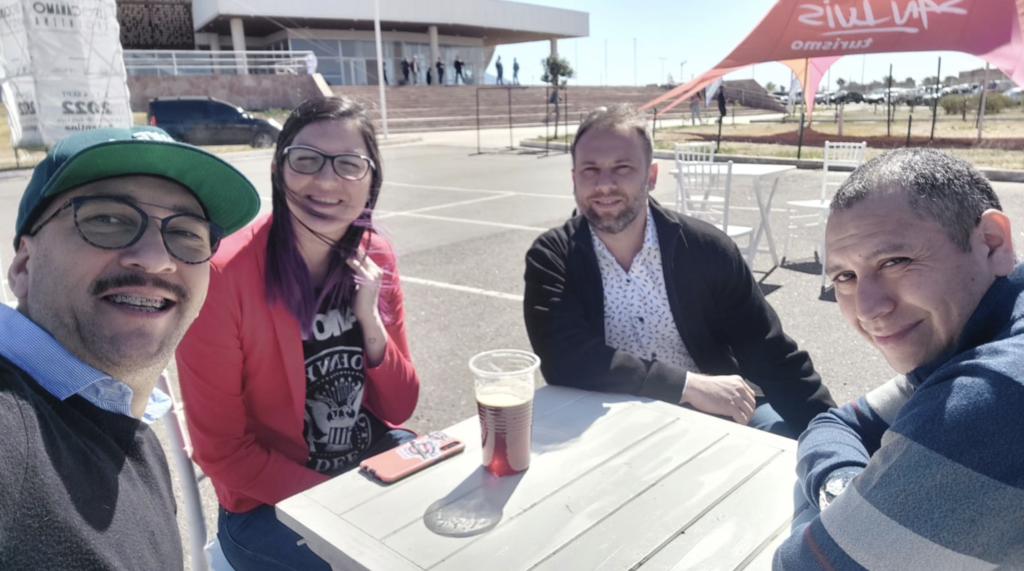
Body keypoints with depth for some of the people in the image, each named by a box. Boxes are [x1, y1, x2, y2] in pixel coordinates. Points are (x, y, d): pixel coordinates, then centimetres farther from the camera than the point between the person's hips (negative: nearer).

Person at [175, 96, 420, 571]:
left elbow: (399, 408, -1)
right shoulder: (223, 277, -21)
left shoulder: (374, 257, -5)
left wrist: (370, 322, -17)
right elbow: (221, 450, -14)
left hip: (378, 463, 5)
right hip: (270, 504, -4)